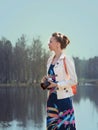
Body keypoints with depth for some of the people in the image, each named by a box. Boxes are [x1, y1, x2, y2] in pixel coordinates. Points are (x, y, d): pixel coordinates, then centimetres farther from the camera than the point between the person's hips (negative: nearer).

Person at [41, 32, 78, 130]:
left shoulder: (67, 59, -10)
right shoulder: (50, 59, 10)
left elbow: (74, 81, -11)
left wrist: (56, 84, -17)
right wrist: (46, 80, 0)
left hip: (64, 98, -6)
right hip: (52, 98, 7)